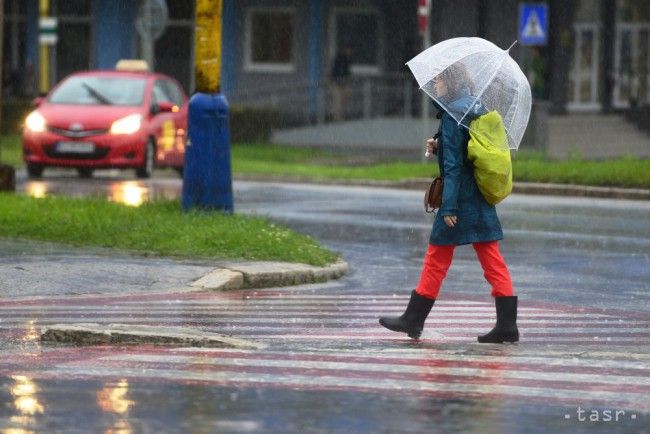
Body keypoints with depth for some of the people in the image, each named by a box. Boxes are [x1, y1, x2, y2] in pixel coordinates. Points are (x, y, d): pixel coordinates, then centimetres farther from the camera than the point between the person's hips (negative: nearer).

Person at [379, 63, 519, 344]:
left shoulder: (452, 117, -13)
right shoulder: (476, 111, 12)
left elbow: (453, 165, -17)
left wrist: (449, 207, -18)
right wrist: (438, 148, 11)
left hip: (459, 199, -8)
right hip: (482, 202, 8)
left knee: (436, 260, 2)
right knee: (492, 261, 3)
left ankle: (413, 320, 10)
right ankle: (507, 325, -1)